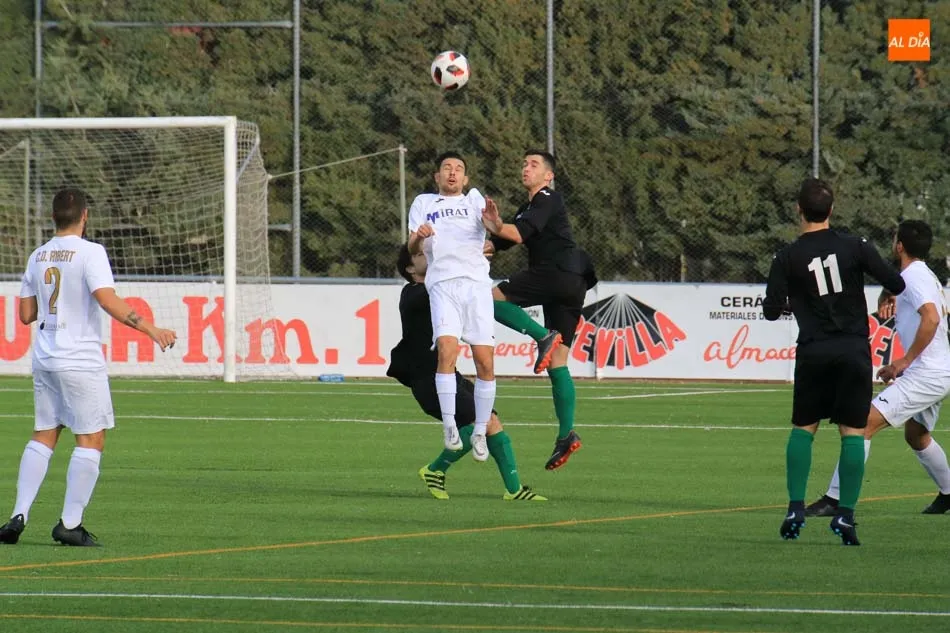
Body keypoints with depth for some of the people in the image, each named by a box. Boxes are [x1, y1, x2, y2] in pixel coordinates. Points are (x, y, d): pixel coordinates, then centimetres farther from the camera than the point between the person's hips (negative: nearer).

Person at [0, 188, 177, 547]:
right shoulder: (89, 253, -10)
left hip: (45, 357, 6)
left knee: (43, 435, 13)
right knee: (91, 439, 0)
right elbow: (107, 300, -22)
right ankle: (70, 524, -4)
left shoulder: (38, 257, 9)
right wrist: (149, 329, -20)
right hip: (81, 361, -6)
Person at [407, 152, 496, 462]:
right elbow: (413, 248, 11)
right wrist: (418, 237, -14)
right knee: (447, 349, -23)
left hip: (476, 282, 1)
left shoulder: (473, 199, 21)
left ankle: (480, 433, 6)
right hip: (442, 283, -1)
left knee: (485, 362, -6)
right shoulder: (423, 203, 21)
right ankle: (449, 424, -18)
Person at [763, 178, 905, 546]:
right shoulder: (854, 247, -3)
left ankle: (796, 508, 2)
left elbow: (772, 311, -2)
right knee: (853, 432, 2)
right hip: (854, 348, 0)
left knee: (803, 428, 12)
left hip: (813, 350, 0)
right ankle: (845, 514, -7)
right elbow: (896, 285, -2)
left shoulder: (788, 257, -4)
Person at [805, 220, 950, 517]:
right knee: (916, 436, 32)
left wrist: (906, 360, -21)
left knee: (864, 423, -16)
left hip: (925, 374, -11)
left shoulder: (912, 276, -13)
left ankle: (834, 498, -21)